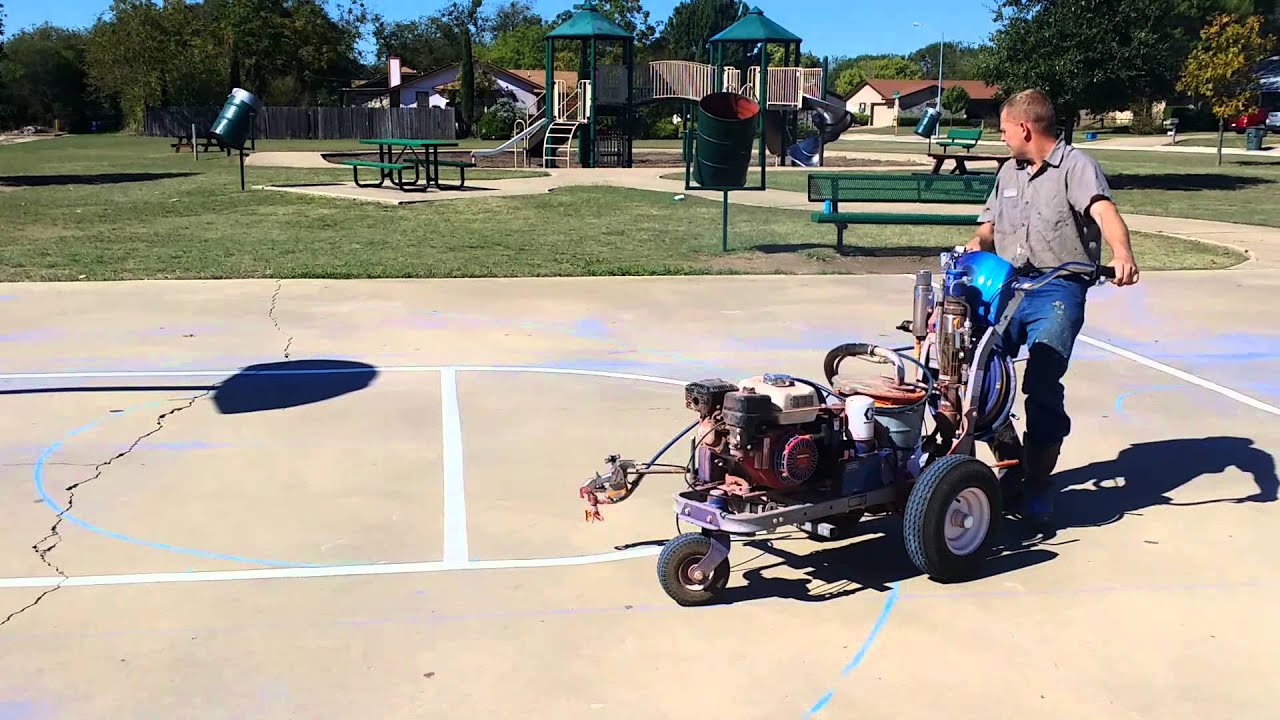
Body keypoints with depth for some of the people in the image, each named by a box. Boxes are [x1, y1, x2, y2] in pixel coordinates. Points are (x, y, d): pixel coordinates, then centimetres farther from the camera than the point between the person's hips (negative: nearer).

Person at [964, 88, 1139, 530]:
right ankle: (1009, 462, 11)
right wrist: (976, 247, 1)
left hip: (1058, 290, -6)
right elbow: (988, 227, 26)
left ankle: (1039, 484, -1)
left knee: (1042, 384, -17)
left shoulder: (1076, 166, 0)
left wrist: (1121, 253, -38)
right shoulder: (1009, 172, 23)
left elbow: (1104, 212, -18)